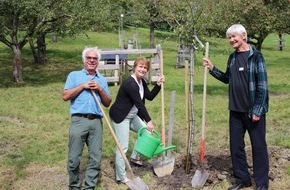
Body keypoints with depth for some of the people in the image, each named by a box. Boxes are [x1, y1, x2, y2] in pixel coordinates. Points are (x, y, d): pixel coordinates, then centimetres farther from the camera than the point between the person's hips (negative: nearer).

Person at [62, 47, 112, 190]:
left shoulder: (102, 80, 18)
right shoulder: (74, 75, 10)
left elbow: (107, 103, 14)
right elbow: (65, 96, -2)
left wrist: (100, 89, -2)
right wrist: (83, 86, -7)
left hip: (96, 122, 3)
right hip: (79, 120, -3)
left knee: (96, 158, 2)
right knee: (74, 158, 0)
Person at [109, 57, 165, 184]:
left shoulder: (142, 82, 5)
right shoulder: (130, 84, -25)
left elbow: (150, 97, 8)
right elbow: (139, 104, -26)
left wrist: (158, 84, -4)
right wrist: (149, 121, -24)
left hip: (132, 115, 10)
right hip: (120, 117, -10)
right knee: (123, 147, -9)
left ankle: (135, 157, 32)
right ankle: (121, 177, 0)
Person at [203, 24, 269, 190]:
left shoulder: (256, 56, -11)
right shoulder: (232, 57, 9)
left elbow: (262, 86, -13)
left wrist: (257, 110, -16)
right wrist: (212, 69, 7)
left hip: (253, 110, -6)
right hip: (236, 110, 6)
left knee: (258, 146, 3)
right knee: (236, 146, 11)